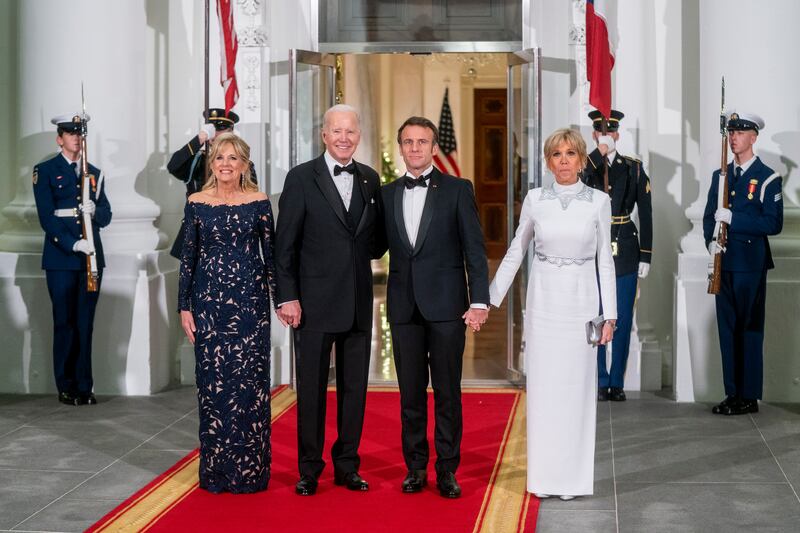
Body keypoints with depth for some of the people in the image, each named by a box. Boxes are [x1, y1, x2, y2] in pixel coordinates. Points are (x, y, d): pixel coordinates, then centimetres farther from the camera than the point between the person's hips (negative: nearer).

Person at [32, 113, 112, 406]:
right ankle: (66, 387, 7)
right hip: (60, 258, -3)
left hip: (91, 257, 4)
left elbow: (106, 216, 13)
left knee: (85, 324, 3)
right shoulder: (45, 171, 2)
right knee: (65, 324, 0)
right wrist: (72, 244, -18)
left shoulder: (94, 173, 16)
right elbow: (46, 217, -7)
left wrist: (94, 210, -10)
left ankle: (84, 386, 7)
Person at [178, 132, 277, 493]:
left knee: (249, 381, 0)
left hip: (249, 301, -1)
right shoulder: (197, 203, 4)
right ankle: (215, 471, 14)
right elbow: (188, 257, 7)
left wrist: (279, 299, -1)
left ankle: (250, 470, 9)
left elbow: (269, 254, 4)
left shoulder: (258, 202, 1)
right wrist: (184, 307, 3)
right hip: (209, 301, 1)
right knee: (213, 383, 4)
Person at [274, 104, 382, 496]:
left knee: (354, 387, 10)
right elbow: (286, 244, -6)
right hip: (314, 301, -4)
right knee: (311, 388, 4)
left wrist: (362, 252, -4)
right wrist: (287, 297, -11)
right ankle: (309, 470, 15)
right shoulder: (301, 178, -4)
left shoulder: (370, 180, 9)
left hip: (358, 302, 4)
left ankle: (347, 466, 21)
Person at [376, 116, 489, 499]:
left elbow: (475, 249, -3)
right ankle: (415, 467, 18)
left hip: (446, 305, -3)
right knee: (410, 392, 8)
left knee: (447, 392, 2)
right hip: (404, 306, 3)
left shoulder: (457, 190, 1)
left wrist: (479, 301, -10)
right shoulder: (387, 194, 11)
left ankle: (447, 469, 11)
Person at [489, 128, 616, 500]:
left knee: (576, 387, 4)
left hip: (581, 302, -1)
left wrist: (609, 315, 0)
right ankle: (543, 476, 14)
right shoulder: (535, 199, 0)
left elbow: (605, 260, 2)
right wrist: (490, 299, 5)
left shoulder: (599, 202, -2)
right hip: (543, 301, 1)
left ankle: (572, 476, 14)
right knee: (542, 386, 5)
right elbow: (515, 252, 8)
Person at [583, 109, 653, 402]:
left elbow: (645, 214, 5)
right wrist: (599, 153, -21)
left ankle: (617, 382, 13)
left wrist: (646, 256, 1)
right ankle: (600, 382, 11)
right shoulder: (583, 167, 4)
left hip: (625, 253, 1)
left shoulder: (634, 169, 6)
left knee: (623, 320, 4)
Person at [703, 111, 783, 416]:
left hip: (750, 265, -6)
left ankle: (749, 397, 3)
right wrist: (711, 240, -4)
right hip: (723, 264, 6)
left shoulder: (767, 179, -4)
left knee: (750, 330, -2)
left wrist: (733, 219, -18)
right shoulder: (720, 176, 14)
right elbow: (709, 217, 16)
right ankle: (732, 394, 16)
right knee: (727, 329, 9)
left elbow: (773, 224, -11)